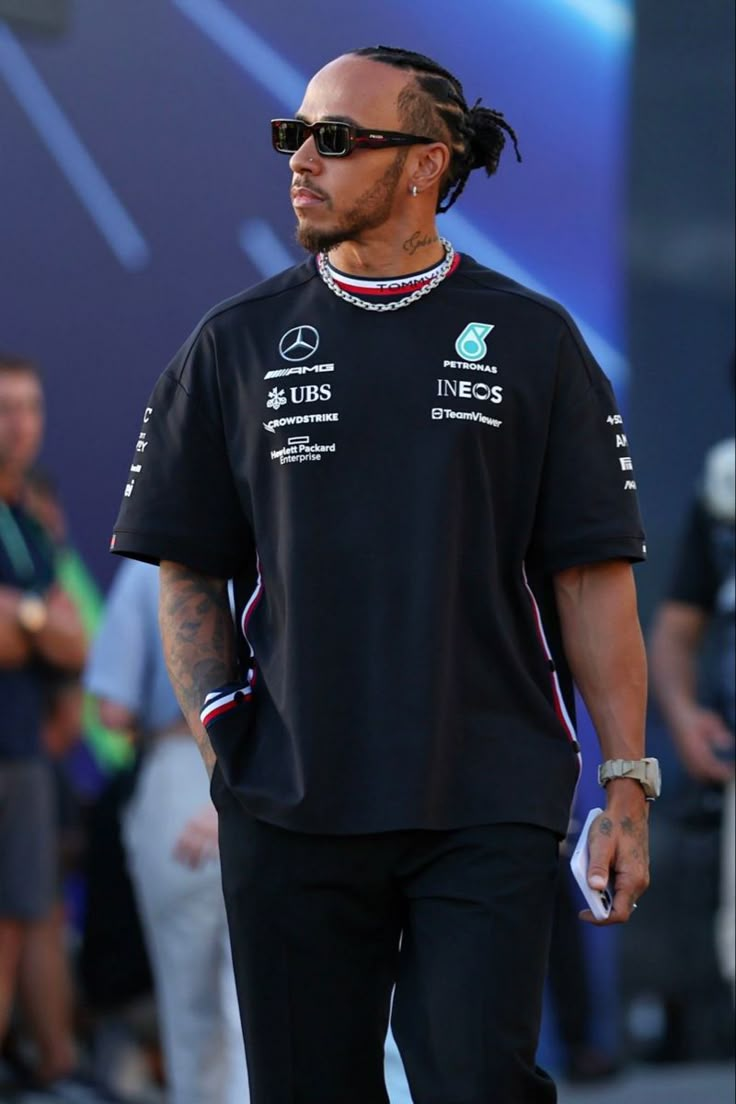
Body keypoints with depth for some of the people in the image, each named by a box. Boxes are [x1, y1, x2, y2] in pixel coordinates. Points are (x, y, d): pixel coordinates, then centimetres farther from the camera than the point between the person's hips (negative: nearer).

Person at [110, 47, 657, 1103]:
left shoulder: (532, 341, 6)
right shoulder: (239, 342, 10)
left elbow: (594, 576, 3)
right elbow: (187, 567, 12)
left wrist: (627, 781, -2)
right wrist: (219, 724, -4)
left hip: (489, 809, -2)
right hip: (290, 808, 2)